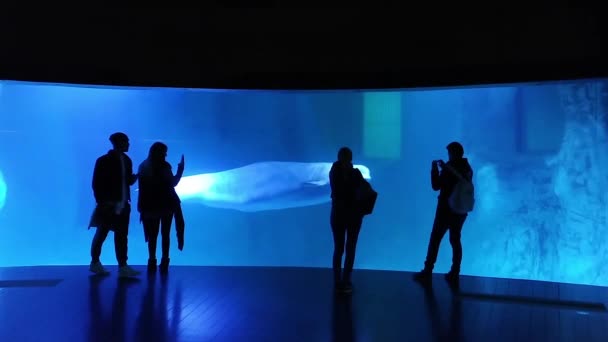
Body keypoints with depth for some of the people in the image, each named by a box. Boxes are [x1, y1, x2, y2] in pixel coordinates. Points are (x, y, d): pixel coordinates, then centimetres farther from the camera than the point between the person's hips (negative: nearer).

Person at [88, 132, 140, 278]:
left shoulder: (126, 160, 11)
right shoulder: (104, 160, -8)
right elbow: (96, 183, -9)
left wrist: (133, 178, -7)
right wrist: (101, 202, -13)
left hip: (122, 205, 7)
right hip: (109, 205, -7)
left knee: (122, 236, 6)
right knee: (101, 234, 2)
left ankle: (123, 267, 10)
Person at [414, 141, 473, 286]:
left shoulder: (448, 168, -14)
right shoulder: (467, 169, 9)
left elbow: (436, 186, -13)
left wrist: (434, 169, -1)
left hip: (446, 210, -6)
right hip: (460, 211, 7)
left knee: (435, 240, 1)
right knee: (455, 241, 11)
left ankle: (427, 273, 4)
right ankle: (454, 274, 11)